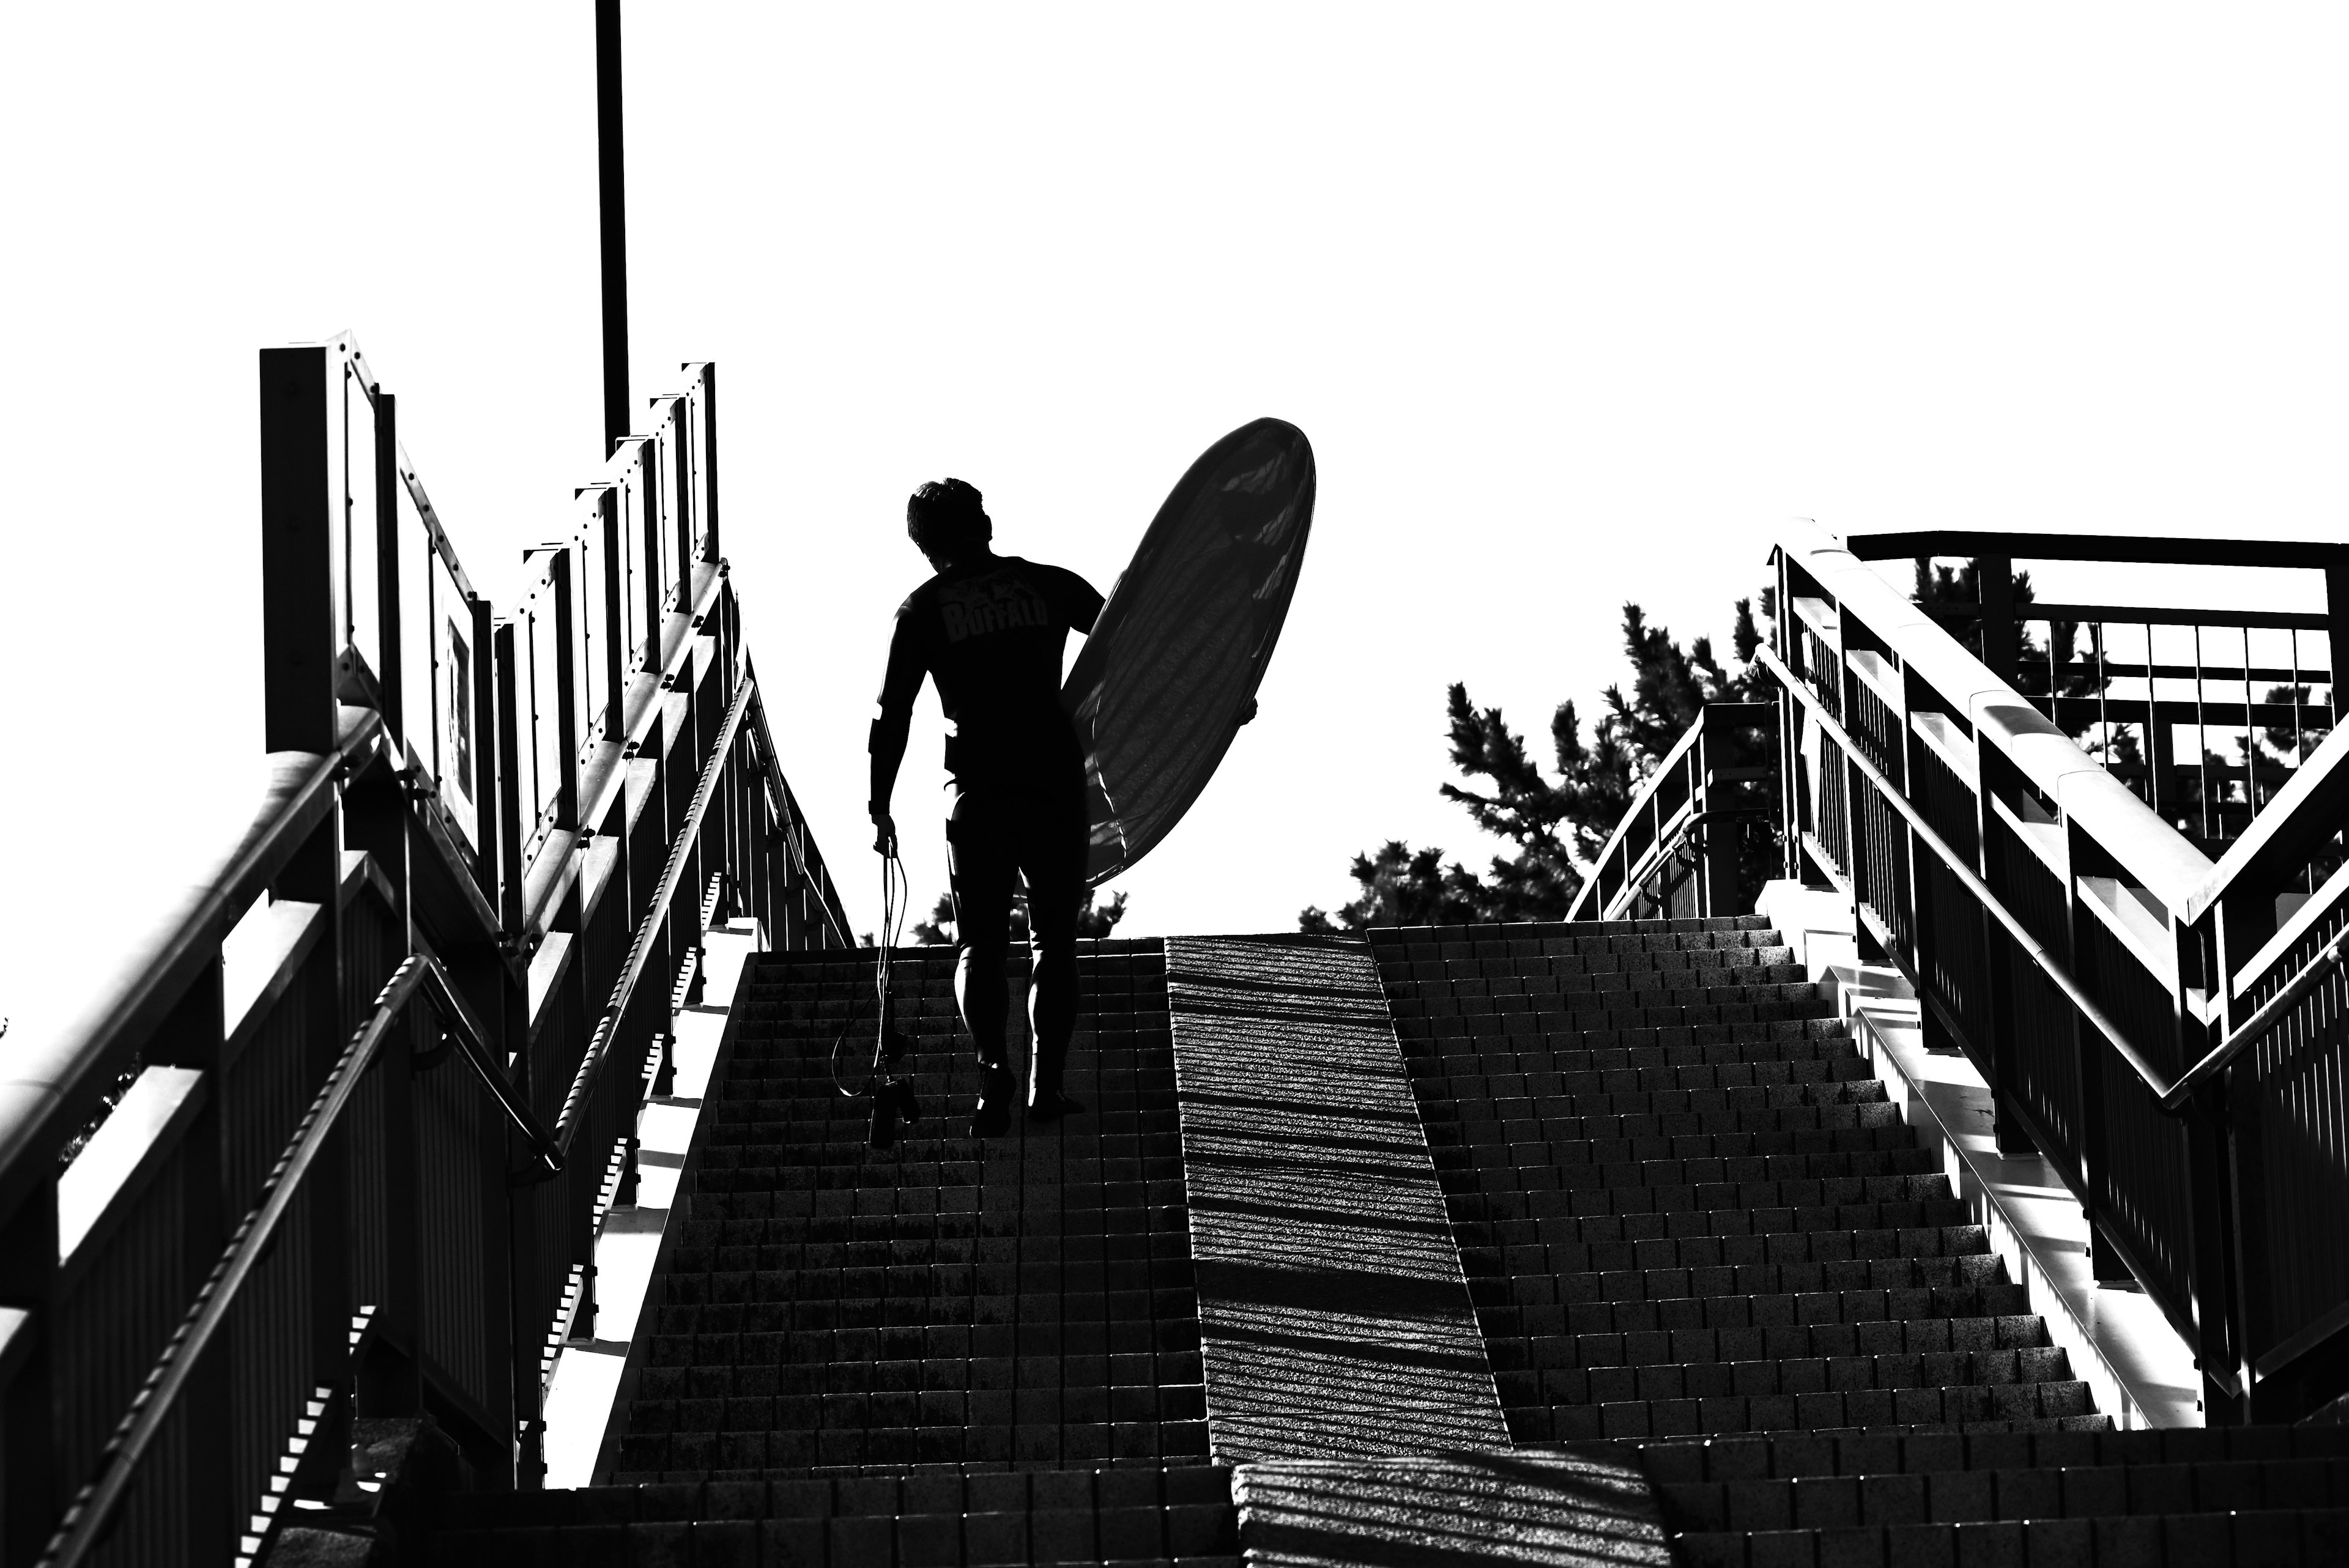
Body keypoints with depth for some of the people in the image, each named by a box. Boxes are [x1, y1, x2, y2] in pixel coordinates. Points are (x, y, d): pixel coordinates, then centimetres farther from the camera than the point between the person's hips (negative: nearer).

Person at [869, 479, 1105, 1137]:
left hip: (976, 793, 0)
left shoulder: (924, 609, 2)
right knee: (1054, 940, 12)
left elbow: (891, 718, 0)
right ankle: (1045, 1084, 6)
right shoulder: (1050, 586, 4)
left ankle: (994, 1065, -16)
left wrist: (880, 810, 7)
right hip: (1055, 785, 1)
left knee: (979, 944, 8)